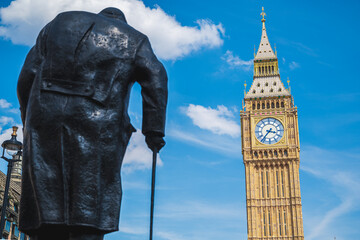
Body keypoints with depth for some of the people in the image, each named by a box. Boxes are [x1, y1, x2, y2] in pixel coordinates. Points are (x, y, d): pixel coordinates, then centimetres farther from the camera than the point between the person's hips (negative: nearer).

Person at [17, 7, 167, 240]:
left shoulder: (60, 22, 25)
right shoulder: (134, 40, 19)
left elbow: (28, 74, 16)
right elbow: (156, 78, 1)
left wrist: (28, 118, 19)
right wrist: (154, 130, 0)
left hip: (45, 117, 3)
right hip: (98, 124, -2)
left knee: (46, 202, 3)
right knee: (89, 211, -1)